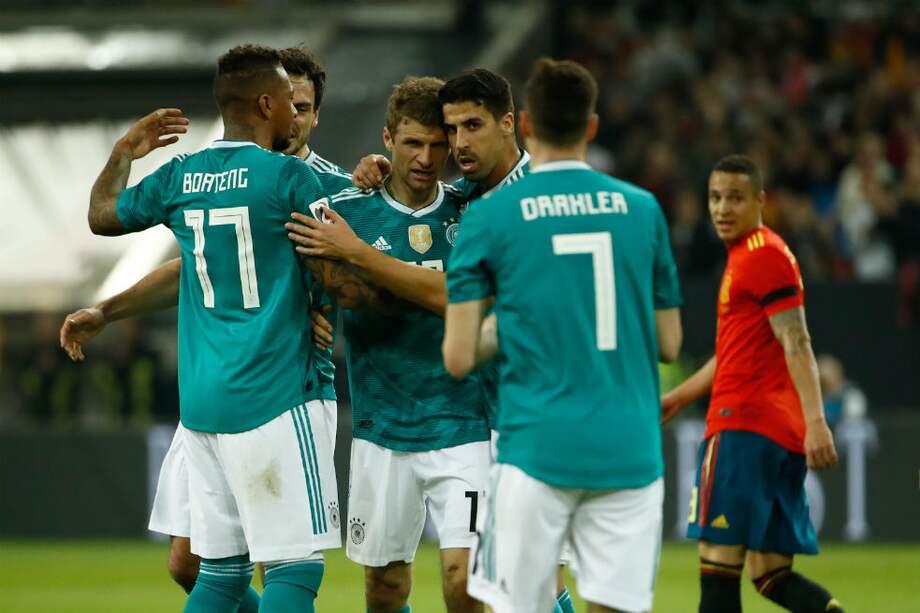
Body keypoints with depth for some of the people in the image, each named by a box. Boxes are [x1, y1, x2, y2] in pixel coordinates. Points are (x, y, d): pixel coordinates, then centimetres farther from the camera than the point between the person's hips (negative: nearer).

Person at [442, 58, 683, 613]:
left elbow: (459, 359, -2)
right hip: (630, 452, 2)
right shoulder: (642, 209, 7)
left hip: (538, 448, -2)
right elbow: (669, 344, 13)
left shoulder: (490, 218, -1)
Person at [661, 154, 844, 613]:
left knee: (719, 560, -8)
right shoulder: (742, 258, 22)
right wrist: (678, 398, 35)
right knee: (771, 572, 6)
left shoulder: (764, 255, -8)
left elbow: (797, 345, -17)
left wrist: (815, 421, -26)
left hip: (743, 426, -10)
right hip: (780, 435, 10)